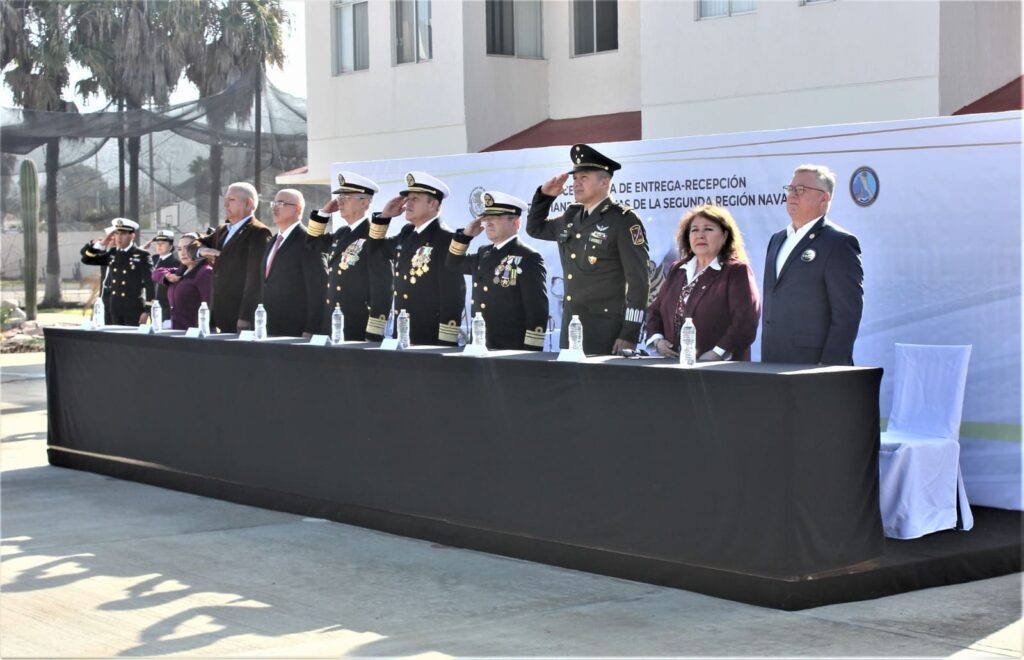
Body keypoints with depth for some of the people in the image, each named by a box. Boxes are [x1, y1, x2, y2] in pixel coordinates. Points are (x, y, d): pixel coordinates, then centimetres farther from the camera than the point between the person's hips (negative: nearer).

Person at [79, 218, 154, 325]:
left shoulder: (142, 256, -7)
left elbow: (149, 283, -9)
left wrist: (147, 310, -13)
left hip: (134, 309, -5)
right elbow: (86, 258, 13)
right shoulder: (111, 253, 9)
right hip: (115, 308, 5)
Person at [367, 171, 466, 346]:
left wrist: (446, 340, -19)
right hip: (402, 334, 8)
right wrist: (384, 217, 11)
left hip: (433, 338, -8)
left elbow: (453, 293, -17)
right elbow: (378, 249, 28)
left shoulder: (446, 239, -13)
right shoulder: (407, 233, 12)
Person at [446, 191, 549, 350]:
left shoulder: (528, 258, -10)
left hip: (513, 350, -7)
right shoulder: (484, 254, 14)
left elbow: (537, 309, -14)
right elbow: (454, 264, 30)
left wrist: (531, 351, -19)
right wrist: (466, 234, 12)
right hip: (480, 347, 7)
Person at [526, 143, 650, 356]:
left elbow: (638, 281, -12)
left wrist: (629, 335, -17)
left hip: (606, 329, -7)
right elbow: (535, 228, 31)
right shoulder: (571, 217, 13)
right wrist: (544, 194, 13)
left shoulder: (624, 221, -8)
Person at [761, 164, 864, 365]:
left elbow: (847, 314, -12)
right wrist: (765, 361, 15)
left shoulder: (839, 243, -7)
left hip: (815, 366, -7)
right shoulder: (777, 240, 19)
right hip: (773, 365, 7)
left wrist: (829, 368, -17)